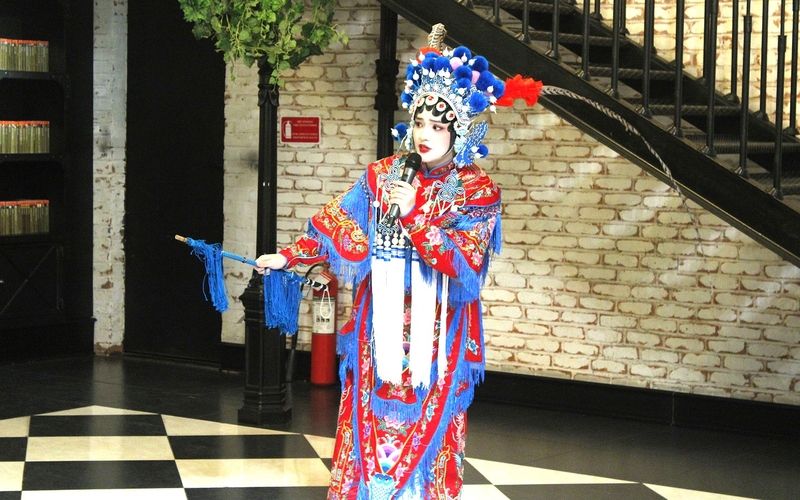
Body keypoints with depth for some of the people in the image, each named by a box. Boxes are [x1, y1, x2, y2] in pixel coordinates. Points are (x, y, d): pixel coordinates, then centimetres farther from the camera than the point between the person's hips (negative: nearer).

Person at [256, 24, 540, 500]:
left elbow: (463, 267, -14)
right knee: (369, 429, 4)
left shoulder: (478, 192, -7)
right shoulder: (384, 175, 3)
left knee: (426, 436, 1)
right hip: (381, 331, 3)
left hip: (435, 339, -3)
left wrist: (414, 216, -19)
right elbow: (338, 225, 7)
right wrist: (289, 256, 1)